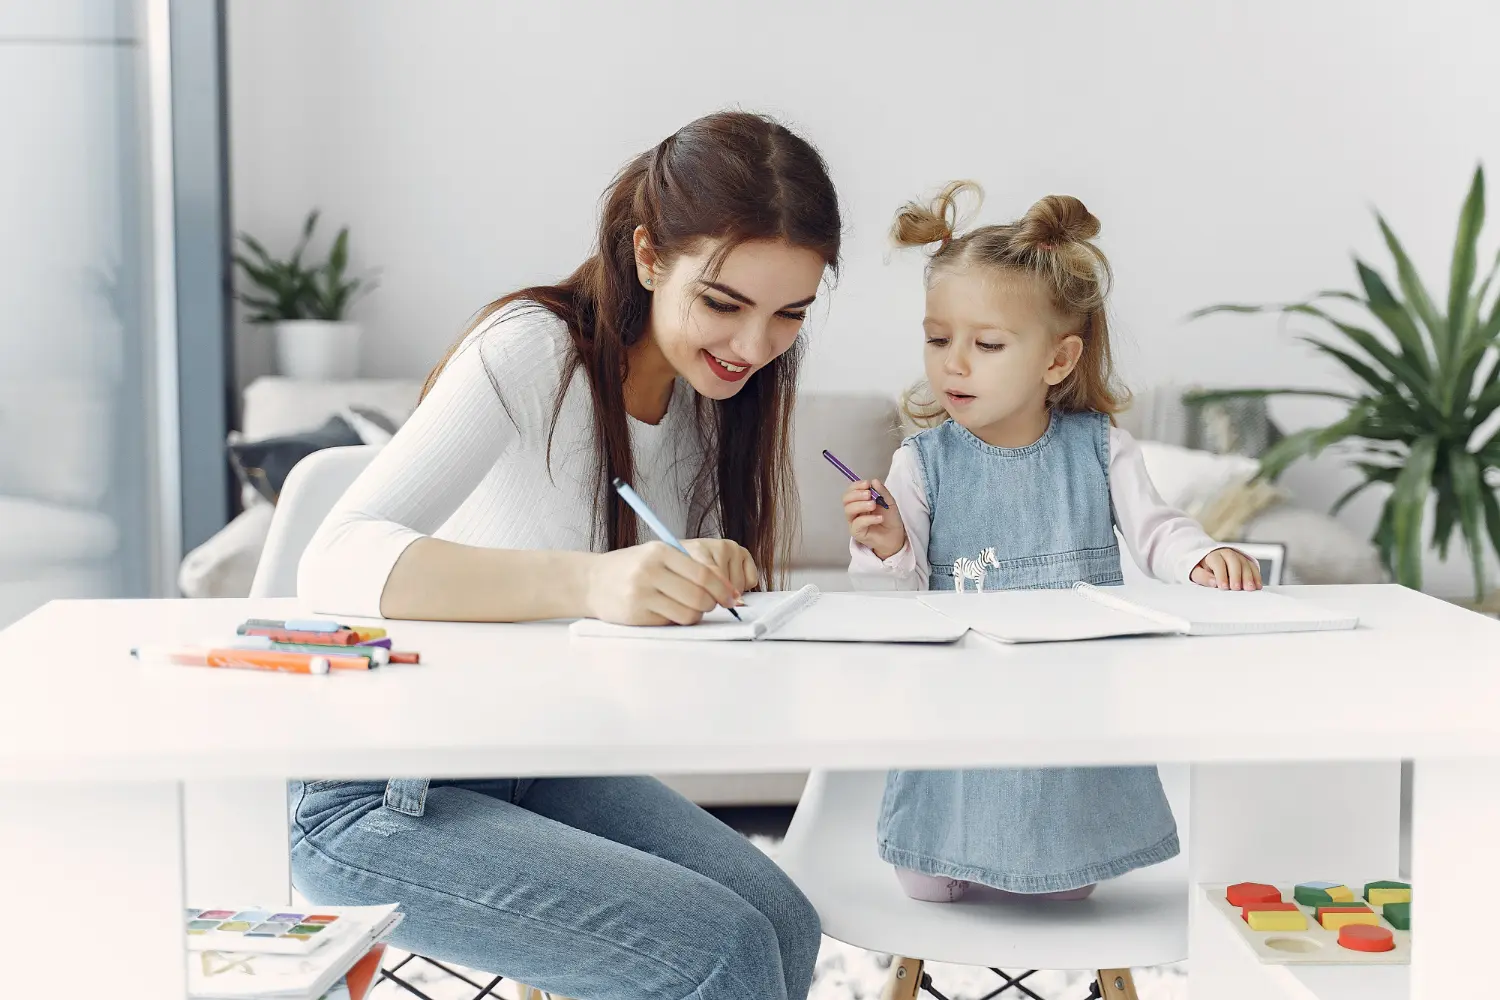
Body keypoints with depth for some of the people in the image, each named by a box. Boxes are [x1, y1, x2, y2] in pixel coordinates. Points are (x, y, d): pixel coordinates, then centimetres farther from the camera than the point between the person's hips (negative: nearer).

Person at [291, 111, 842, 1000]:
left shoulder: (709, 391, 1)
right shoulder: (531, 351, -22)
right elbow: (336, 565, -34)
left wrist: (716, 582, -20)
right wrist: (587, 581, -48)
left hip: (535, 761, 7)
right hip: (376, 797, -7)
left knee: (783, 926, -12)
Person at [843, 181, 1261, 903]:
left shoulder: (1098, 449, -3)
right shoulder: (922, 464, -6)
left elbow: (1154, 533, 2)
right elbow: (901, 596, -7)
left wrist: (1203, 559, -18)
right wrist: (886, 549, -28)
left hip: (1075, 705, 1)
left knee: (1068, 892, 10)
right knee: (928, 889, 4)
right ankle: (968, 857, 36)